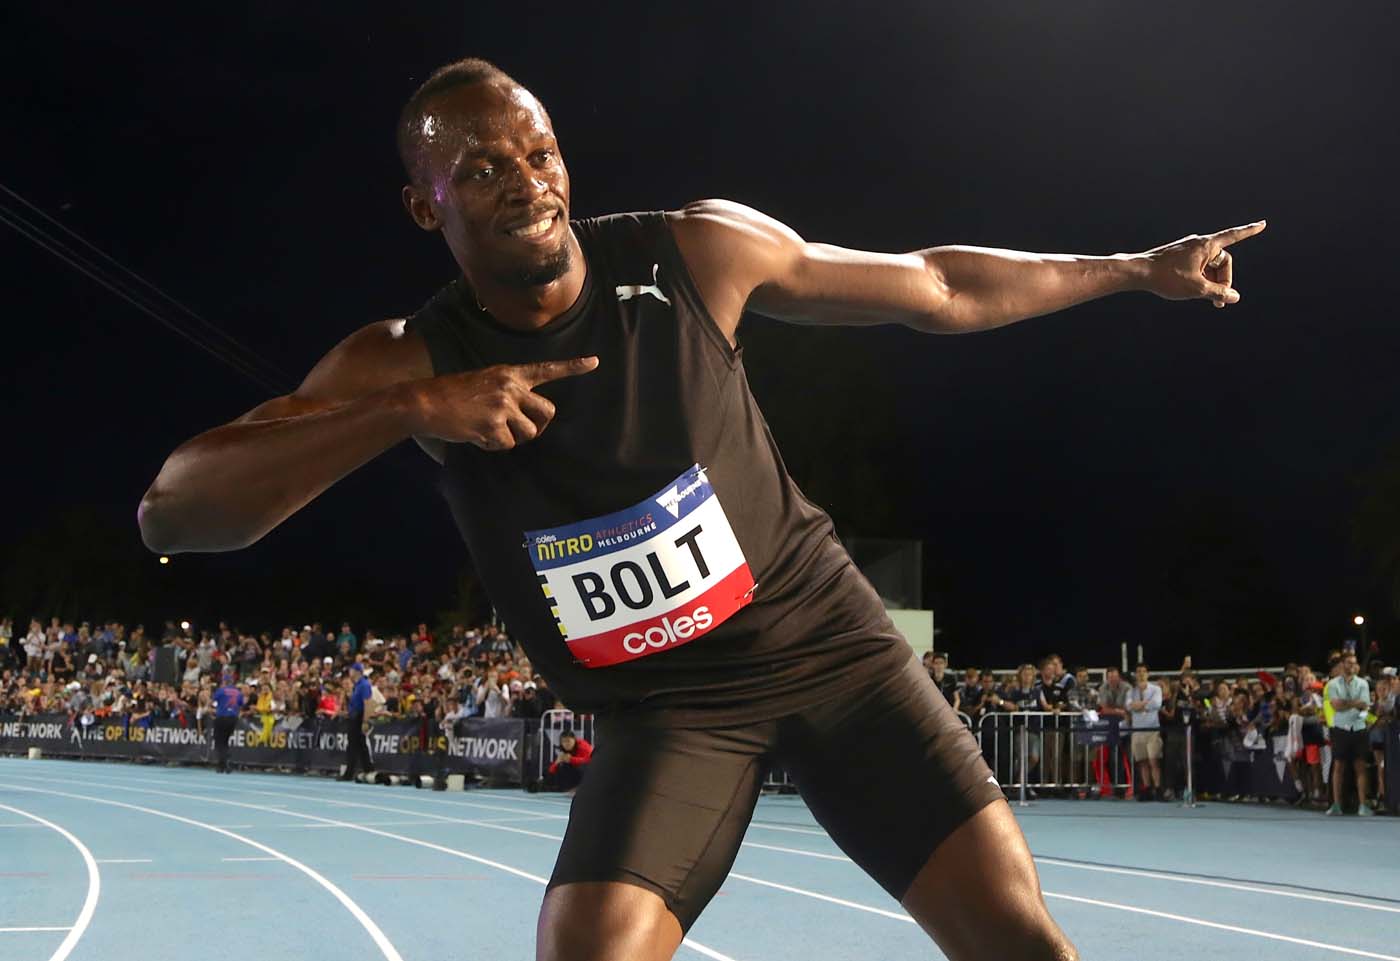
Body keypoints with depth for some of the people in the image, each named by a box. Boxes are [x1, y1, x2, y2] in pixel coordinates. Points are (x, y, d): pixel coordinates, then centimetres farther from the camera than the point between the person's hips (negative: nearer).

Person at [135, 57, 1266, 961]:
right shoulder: (407, 364, -12)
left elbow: (935, 286, 4)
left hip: (827, 638, 1)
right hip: (663, 707, -1)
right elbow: (171, 513, -22)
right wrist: (412, 410, -34)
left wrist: (1138, 269, 10)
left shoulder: (697, 251, -11)